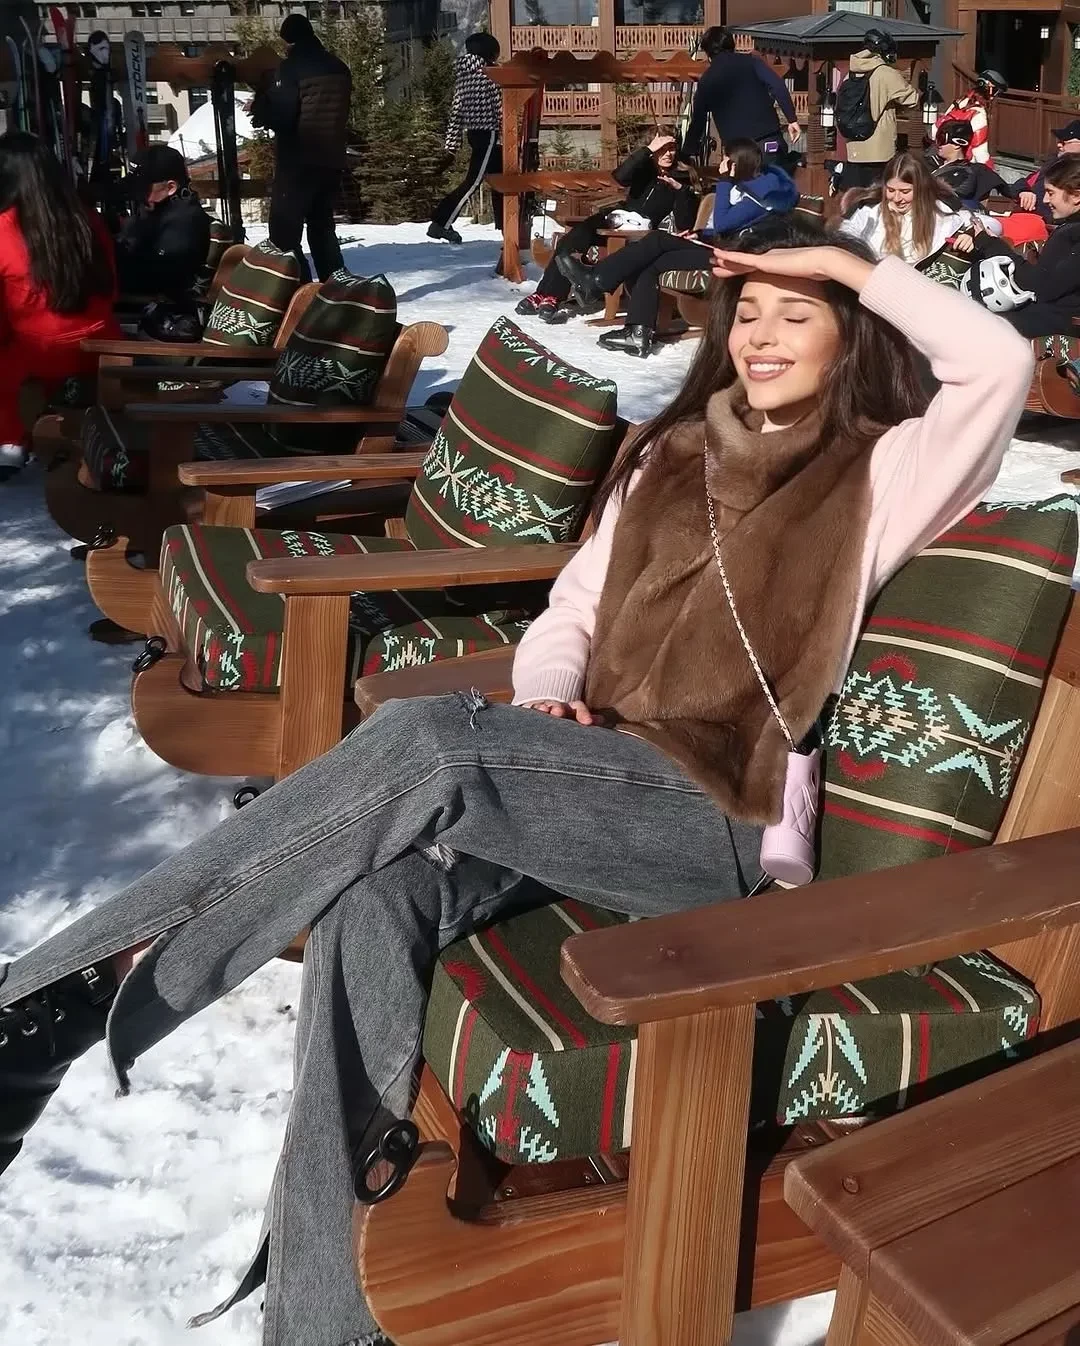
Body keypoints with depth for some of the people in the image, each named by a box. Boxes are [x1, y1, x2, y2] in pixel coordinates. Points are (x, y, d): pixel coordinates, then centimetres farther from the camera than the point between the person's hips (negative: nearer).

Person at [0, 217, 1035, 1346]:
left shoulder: (879, 476, 6)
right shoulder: (670, 457, 22)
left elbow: (1002, 365, -12)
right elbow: (571, 611, 20)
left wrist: (853, 263, 0)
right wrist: (545, 702, -2)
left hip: (714, 821, -5)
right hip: (578, 788, 5)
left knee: (425, 737, -30)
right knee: (376, 896, -26)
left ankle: (116, 974, -24)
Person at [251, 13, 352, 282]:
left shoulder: (291, 67, -12)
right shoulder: (338, 68, 9)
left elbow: (281, 115, -18)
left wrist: (260, 111, 3)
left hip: (298, 161, -7)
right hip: (331, 159, 7)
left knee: (284, 233, -2)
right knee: (322, 227, 18)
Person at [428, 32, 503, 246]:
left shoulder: (462, 73, 11)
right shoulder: (486, 72, -10)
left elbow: (457, 108, 10)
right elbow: (499, 104, -11)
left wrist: (453, 140, 11)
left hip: (473, 131, 8)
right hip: (488, 132, -8)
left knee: (498, 176, 17)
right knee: (473, 180, -8)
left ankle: (504, 222, 23)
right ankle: (441, 223, -12)